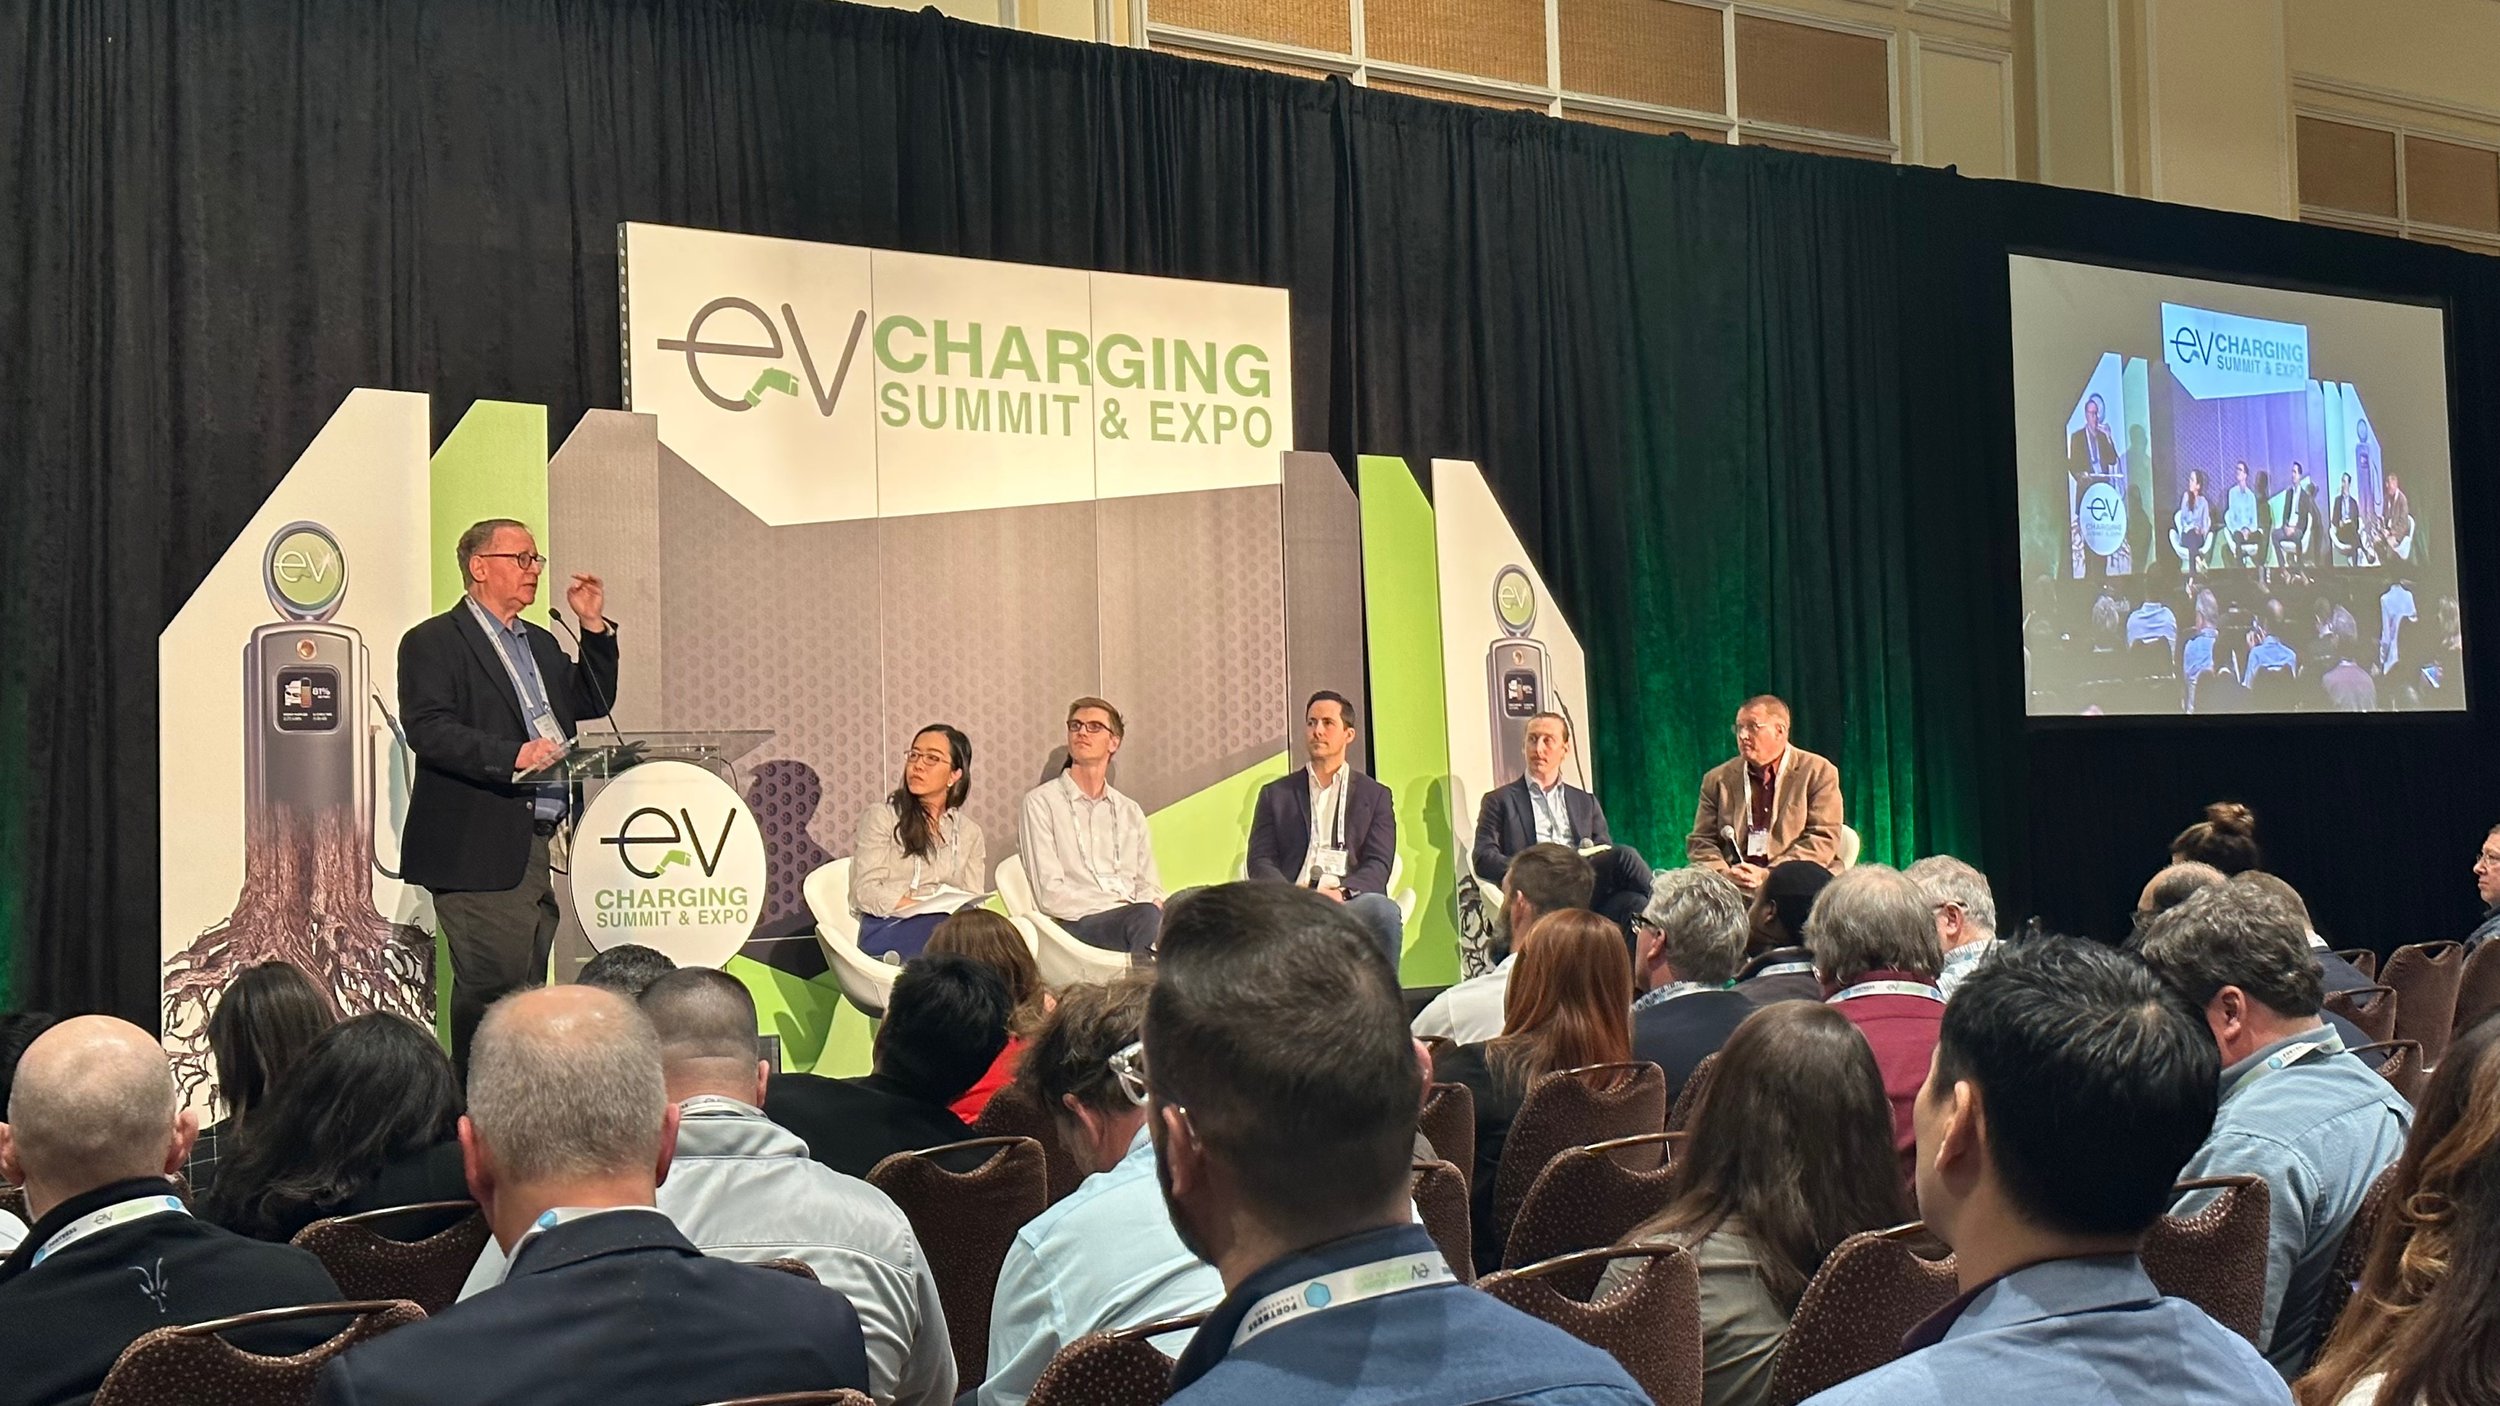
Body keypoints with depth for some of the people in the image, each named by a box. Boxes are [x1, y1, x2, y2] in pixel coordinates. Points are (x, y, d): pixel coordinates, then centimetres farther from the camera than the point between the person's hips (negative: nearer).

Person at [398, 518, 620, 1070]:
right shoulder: (433, 642, -4)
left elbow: (593, 703, 21)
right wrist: (513, 756, -25)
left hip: (537, 847, 8)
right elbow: (428, 730, -16)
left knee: (529, 989, 12)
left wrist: (593, 626, 11)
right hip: (480, 851, -8)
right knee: (493, 987, -11)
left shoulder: (540, 644, 21)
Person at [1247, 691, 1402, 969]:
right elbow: (1260, 861, 12)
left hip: (1350, 902, 0)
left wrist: (1342, 892, -14)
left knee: (1385, 911, -35)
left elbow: (1378, 865, 8)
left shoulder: (1375, 796, 21)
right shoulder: (1276, 794, 23)